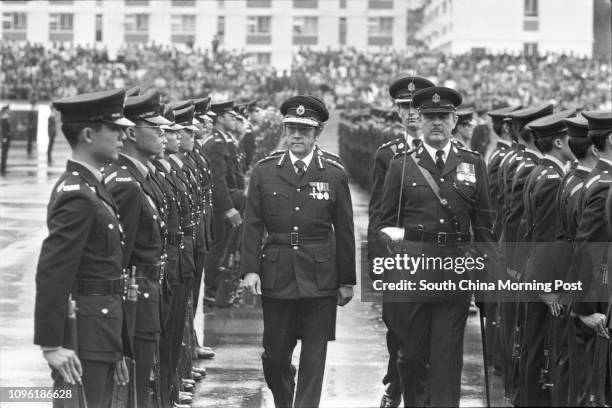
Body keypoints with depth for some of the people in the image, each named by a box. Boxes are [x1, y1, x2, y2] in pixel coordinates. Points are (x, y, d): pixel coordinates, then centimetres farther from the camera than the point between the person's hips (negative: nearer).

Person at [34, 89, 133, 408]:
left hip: (99, 335, 10)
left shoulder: (89, 187, 14)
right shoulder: (77, 197, -17)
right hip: (84, 337, -10)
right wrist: (51, 344, -24)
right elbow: (52, 274, -22)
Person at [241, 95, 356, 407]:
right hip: (276, 276, 1)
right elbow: (252, 225, 3)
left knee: (314, 357, -1)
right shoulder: (264, 172, 4)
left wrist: (347, 281, 3)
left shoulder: (334, 176, 2)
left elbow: (344, 232, 4)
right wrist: (250, 269, -7)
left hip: (319, 278, -1)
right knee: (275, 354, 6)